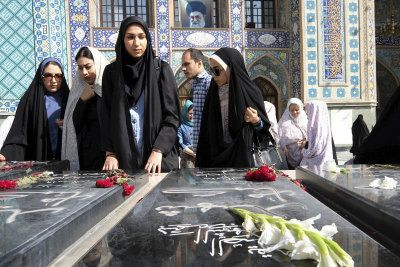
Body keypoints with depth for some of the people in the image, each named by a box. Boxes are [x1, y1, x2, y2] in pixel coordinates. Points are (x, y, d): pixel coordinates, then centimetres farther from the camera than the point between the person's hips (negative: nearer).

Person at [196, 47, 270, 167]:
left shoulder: (250, 91, -6)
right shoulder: (214, 93, 4)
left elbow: (264, 129, 1)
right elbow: (206, 130, 6)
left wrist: (256, 121, -21)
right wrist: (202, 164, 2)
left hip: (240, 156, -3)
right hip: (214, 157, 3)